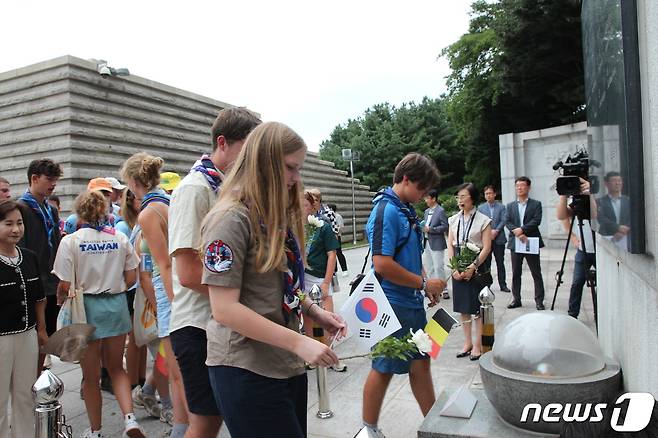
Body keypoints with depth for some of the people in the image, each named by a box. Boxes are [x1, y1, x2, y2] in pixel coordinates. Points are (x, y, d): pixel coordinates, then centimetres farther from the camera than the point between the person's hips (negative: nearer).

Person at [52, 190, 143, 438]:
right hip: (117, 306, 2)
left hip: (86, 308, -2)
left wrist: (60, 300, 11)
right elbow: (131, 279, 1)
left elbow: (65, 285, -10)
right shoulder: (120, 238, -2)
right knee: (116, 368, 19)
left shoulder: (70, 241, -9)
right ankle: (130, 418, 3)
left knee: (91, 375, 13)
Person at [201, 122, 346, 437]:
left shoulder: (279, 215, 11)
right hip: (247, 371, -8)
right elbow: (225, 309, -21)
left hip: (288, 365, 8)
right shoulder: (230, 219, -16)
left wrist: (314, 311, 3)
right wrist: (298, 342, -22)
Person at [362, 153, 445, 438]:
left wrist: (428, 286, 8)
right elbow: (382, 265, -26)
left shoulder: (407, 210, 10)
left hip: (413, 303, 9)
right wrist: (424, 283, -16)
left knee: (420, 364, 18)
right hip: (392, 305, -9)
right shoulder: (386, 211, -19)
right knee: (384, 369, 6)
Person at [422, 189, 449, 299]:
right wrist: (422, 228, 0)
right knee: (427, 266, 12)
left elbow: (445, 227, -15)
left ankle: (443, 290, 5)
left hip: (436, 243, -8)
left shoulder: (440, 211, -10)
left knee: (438, 267, -5)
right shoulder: (426, 211, 14)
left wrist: (430, 229, -18)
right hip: (427, 242, 8)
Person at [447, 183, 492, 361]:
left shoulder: (483, 220, -5)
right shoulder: (454, 220, 7)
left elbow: (486, 247, -8)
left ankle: (477, 345, 13)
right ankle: (467, 343, 23)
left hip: (476, 266, -4)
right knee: (462, 307, 10)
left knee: (477, 307, 2)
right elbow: (450, 245, 6)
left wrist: (473, 267, -15)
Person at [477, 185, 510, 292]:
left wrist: (496, 231, -15)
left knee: (500, 263, 5)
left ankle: (503, 285, 13)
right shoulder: (481, 208, 8)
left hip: (498, 239, -1)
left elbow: (503, 221, -3)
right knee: (485, 263, 3)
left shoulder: (501, 207, 5)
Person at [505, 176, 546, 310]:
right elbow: (507, 222, 0)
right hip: (515, 243, 3)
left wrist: (522, 230, -19)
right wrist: (517, 232, -16)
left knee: (536, 273, 2)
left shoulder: (536, 204, 4)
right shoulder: (510, 206, 12)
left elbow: (536, 221, -9)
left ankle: (539, 300, 9)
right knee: (515, 273, 8)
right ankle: (516, 299, 17)